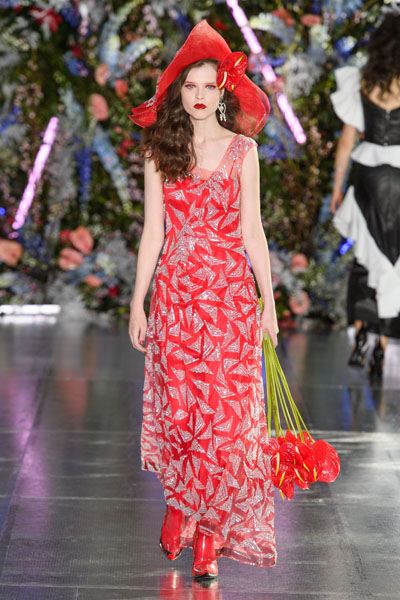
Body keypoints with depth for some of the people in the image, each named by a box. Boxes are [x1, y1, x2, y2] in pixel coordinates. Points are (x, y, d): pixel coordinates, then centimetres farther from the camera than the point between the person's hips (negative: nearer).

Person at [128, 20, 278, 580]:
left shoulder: (241, 149, 3)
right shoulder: (160, 150, 6)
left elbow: (252, 229, 4)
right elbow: (153, 231, 7)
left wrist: (268, 299, 1)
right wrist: (138, 301, 4)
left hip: (230, 292, -1)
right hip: (175, 291, 1)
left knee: (226, 410, -4)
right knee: (178, 406, 1)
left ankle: (211, 530, 4)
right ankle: (181, 500, 23)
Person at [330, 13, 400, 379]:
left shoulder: (363, 83, -2)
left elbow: (347, 140, 1)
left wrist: (337, 187, 9)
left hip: (369, 179, 2)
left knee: (366, 256, 18)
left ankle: (360, 332, 5)